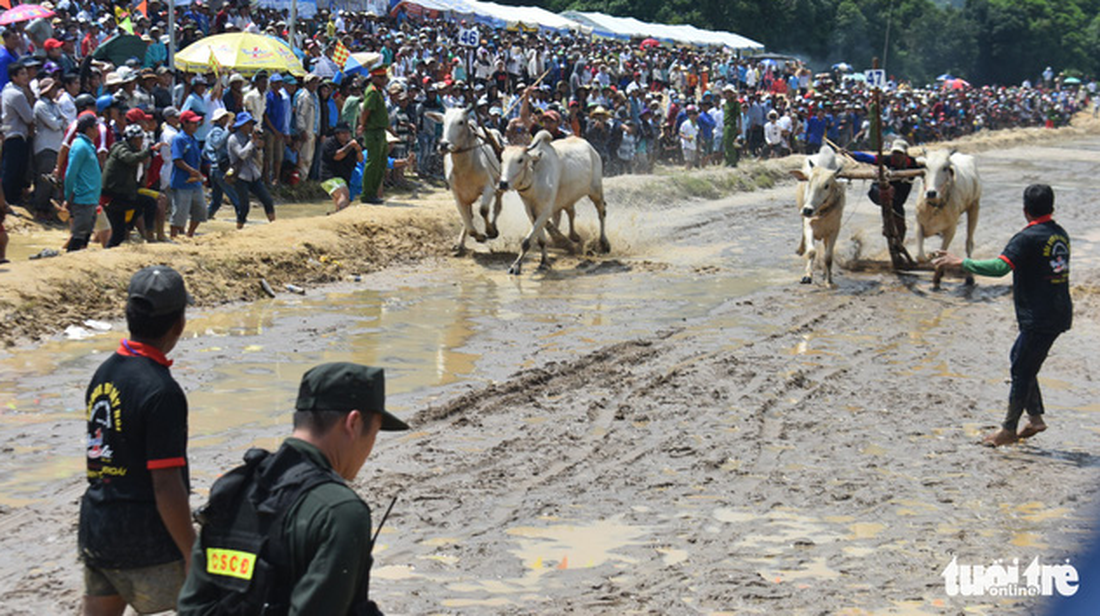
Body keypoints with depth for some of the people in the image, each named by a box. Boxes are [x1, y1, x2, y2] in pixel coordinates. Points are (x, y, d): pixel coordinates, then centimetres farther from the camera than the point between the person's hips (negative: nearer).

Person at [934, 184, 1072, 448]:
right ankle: (1035, 417, 20)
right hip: (1060, 314, 9)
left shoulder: (1027, 238, -16)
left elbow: (999, 267, -29)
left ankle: (1009, 430, 9)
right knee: (1020, 358, 20)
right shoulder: (1061, 234, 10)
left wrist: (960, 262, -23)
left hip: (1039, 318, -9)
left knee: (1022, 369, 1)